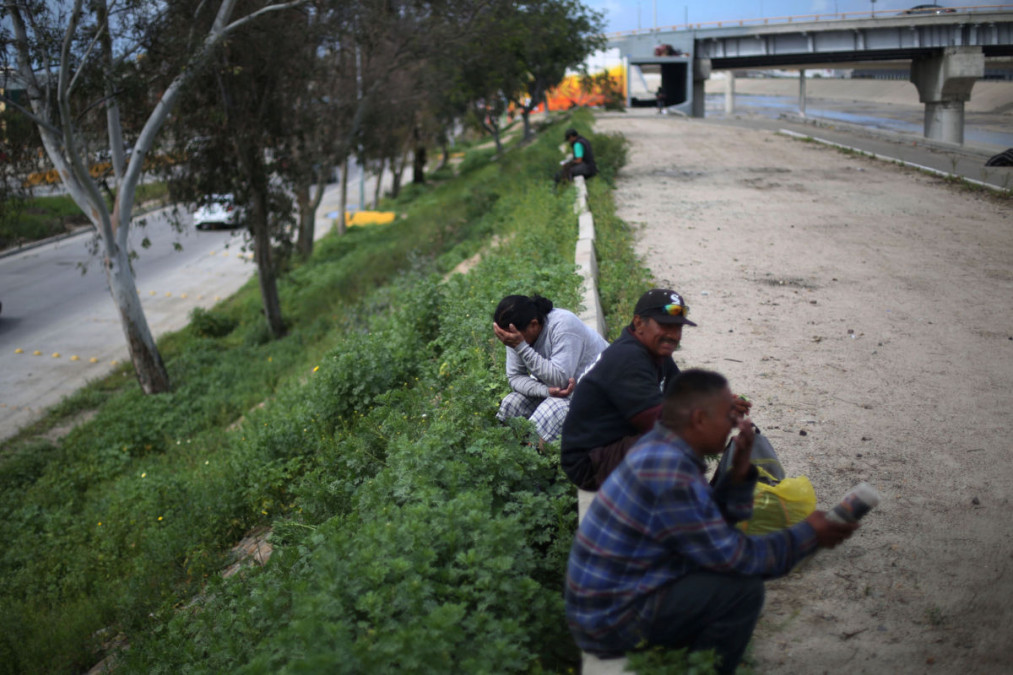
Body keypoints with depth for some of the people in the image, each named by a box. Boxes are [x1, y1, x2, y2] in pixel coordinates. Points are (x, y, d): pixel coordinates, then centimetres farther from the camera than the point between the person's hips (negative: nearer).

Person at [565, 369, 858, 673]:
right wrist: (808, 536, -9)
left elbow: (717, 520, 11)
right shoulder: (670, 473, -26)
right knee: (744, 588, -16)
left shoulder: (658, 446, 4)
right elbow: (732, 556, -20)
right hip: (611, 622, -10)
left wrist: (740, 469, -5)